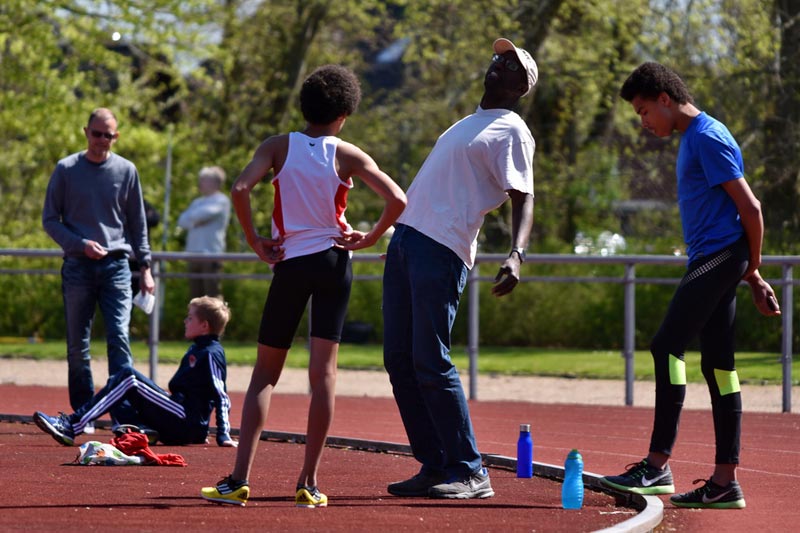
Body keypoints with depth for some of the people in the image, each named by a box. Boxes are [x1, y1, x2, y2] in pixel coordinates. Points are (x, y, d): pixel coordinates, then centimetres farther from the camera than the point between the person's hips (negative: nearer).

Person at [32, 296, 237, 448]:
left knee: (129, 378, -17)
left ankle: (72, 425, -23)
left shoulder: (211, 354, -10)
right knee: (123, 378, 7)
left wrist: (223, 435, -21)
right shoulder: (197, 349, 20)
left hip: (189, 425, -10)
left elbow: (222, 397, -16)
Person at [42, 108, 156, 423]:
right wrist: (81, 244, -10)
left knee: (119, 338, -12)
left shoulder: (126, 171, 7)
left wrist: (145, 267, 7)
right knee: (77, 345, 3)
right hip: (77, 267, 0)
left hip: (116, 266, 0)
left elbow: (137, 223, 13)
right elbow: (50, 220, 4)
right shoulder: (66, 169, 4)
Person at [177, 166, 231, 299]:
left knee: (213, 297, -11)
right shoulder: (197, 202, 22)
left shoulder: (221, 201, 0)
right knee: (195, 296, 5)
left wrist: (191, 218, 6)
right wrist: (195, 222, -6)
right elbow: (182, 221, 13)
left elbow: (204, 213, -14)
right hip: (194, 254, 7)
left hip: (211, 254, -7)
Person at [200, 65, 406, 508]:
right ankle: (308, 483, 0)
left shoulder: (278, 147, -1)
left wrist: (255, 242, -6)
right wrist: (371, 237, 4)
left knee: (265, 372, 7)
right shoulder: (347, 155, -1)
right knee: (323, 372, 2)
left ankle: (239, 480, -4)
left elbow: (240, 189, -17)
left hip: (289, 264, 0)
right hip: (333, 262, 0)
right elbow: (397, 200, -10)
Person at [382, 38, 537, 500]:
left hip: (441, 249, -9)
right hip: (407, 238, 9)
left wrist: (517, 255, -29)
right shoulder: (472, 122, 22)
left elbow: (523, 199, -13)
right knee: (400, 360, 5)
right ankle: (434, 467, 9)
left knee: (430, 363, -13)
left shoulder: (511, 131, -4)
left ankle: (469, 473, -8)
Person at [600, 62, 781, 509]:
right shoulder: (693, 138, 20)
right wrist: (752, 277, 20)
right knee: (718, 365, 8)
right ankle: (725, 482, 8)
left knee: (668, 345, -17)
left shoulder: (708, 137, -12)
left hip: (719, 256, -10)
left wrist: (753, 268, -2)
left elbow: (750, 208, -14)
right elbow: (741, 209, 23)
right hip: (710, 260, 10)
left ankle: (659, 464, -19)